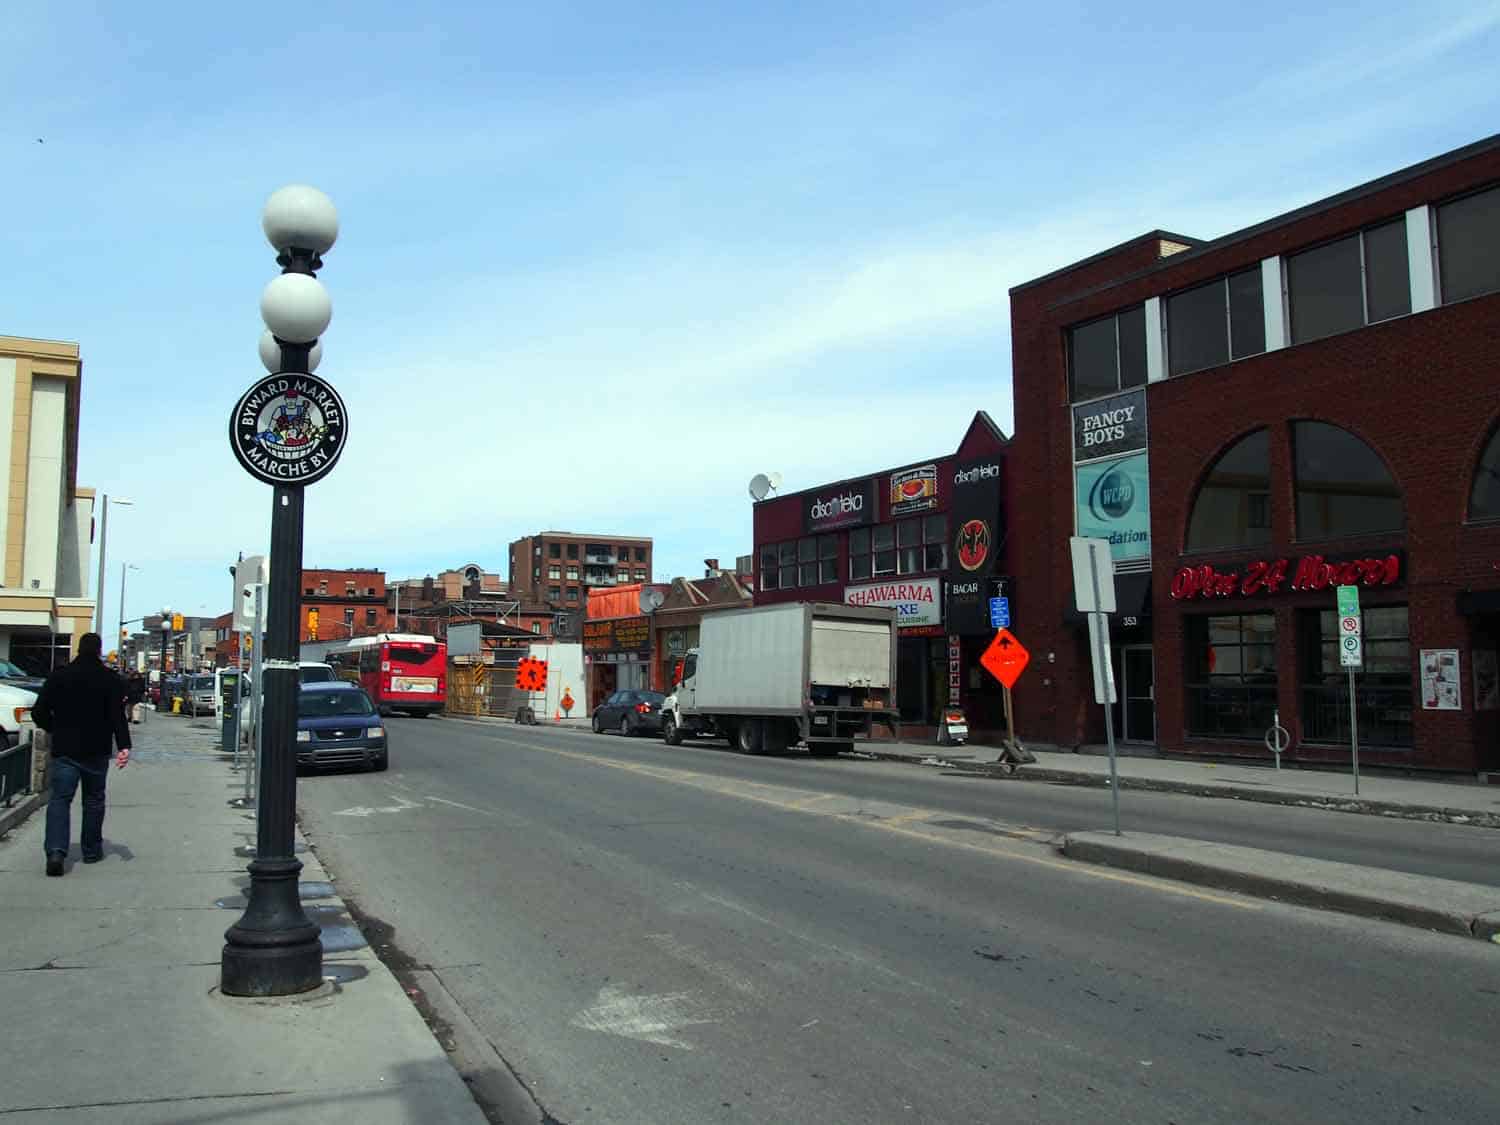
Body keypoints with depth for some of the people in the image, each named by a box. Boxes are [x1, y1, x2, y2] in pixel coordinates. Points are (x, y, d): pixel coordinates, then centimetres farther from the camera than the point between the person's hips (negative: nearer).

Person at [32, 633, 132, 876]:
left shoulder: (59, 676, 2)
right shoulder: (110, 679, -4)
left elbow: (39, 712, 3)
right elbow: (117, 716, -13)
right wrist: (124, 746, -17)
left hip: (64, 749, 1)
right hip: (96, 752, -1)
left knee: (60, 799, -1)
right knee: (94, 800, 13)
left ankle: (56, 850, -19)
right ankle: (92, 850, 19)